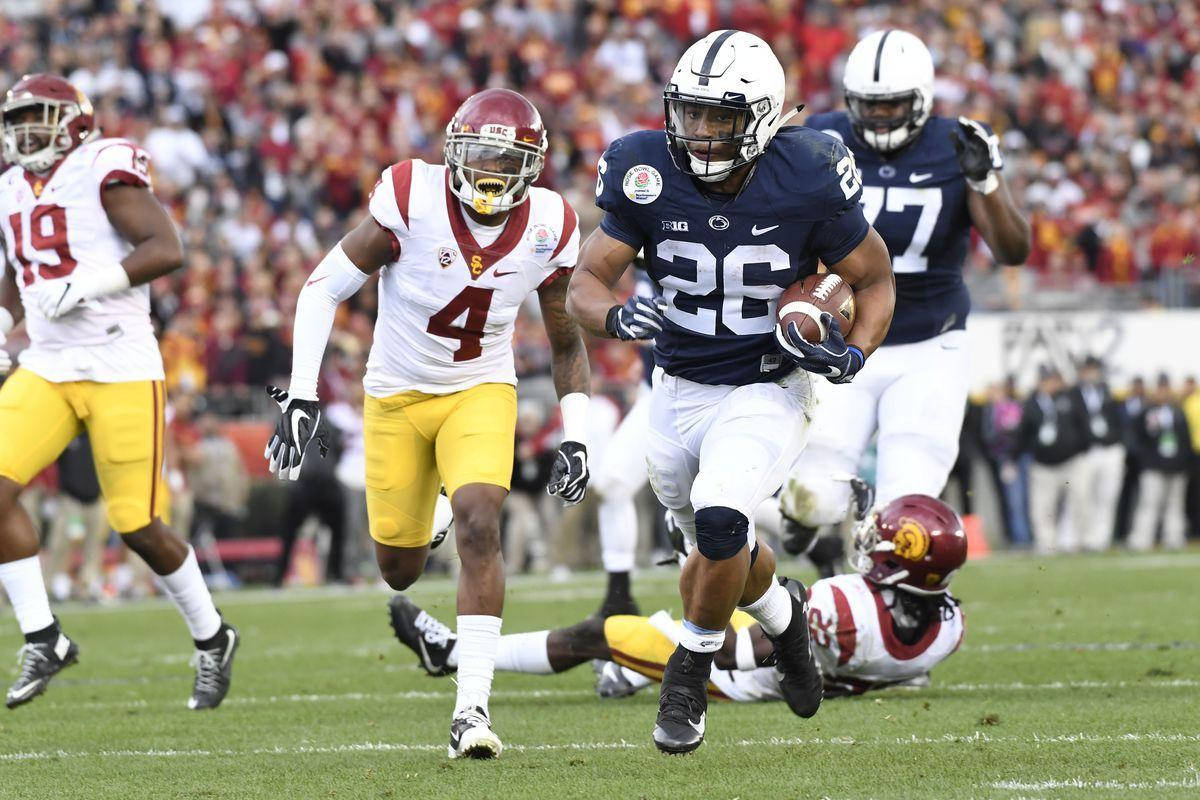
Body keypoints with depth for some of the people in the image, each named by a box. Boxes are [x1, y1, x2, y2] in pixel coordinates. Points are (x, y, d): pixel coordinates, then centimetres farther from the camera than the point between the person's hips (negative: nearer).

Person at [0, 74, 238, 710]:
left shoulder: (103, 169, -10)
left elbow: (166, 249, -20)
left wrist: (87, 284, -28)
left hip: (119, 369, -6)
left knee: (138, 527, -2)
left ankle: (212, 640, 21)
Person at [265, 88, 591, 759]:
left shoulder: (548, 230, -12)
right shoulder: (414, 199, -22)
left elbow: (567, 342, 4)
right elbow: (325, 288, -13)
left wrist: (577, 437, -4)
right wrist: (302, 396, -18)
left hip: (481, 391, 0)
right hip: (398, 395, 0)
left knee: (479, 524, -24)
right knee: (399, 567, 7)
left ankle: (473, 707, -23)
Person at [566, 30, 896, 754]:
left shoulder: (807, 183, -18)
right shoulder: (647, 175, -14)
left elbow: (875, 281, -3)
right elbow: (585, 284, -9)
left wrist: (854, 354, -20)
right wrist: (618, 316, -32)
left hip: (769, 390, -4)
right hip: (679, 391, 4)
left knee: (720, 520, -28)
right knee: (722, 553, 19)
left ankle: (690, 674, -4)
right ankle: (782, 615, 54)